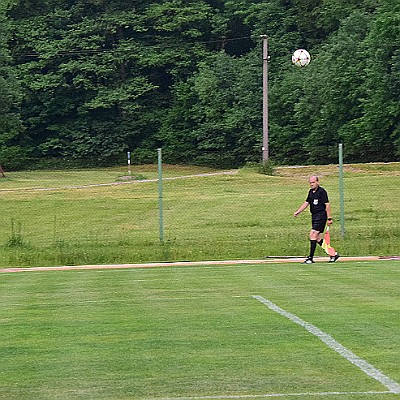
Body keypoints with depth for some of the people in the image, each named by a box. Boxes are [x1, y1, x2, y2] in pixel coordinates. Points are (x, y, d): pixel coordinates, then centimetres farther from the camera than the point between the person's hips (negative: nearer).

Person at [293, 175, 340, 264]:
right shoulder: (311, 192, 14)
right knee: (318, 238, 8)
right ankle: (333, 254, 19)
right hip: (314, 216, 9)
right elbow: (306, 203, 20)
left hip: (321, 216, -9)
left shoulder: (322, 191, -11)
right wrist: (297, 212, 10)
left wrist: (329, 218, -15)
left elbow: (327, 205, -13)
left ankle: (311, 258, -12)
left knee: (313, 235, -14)